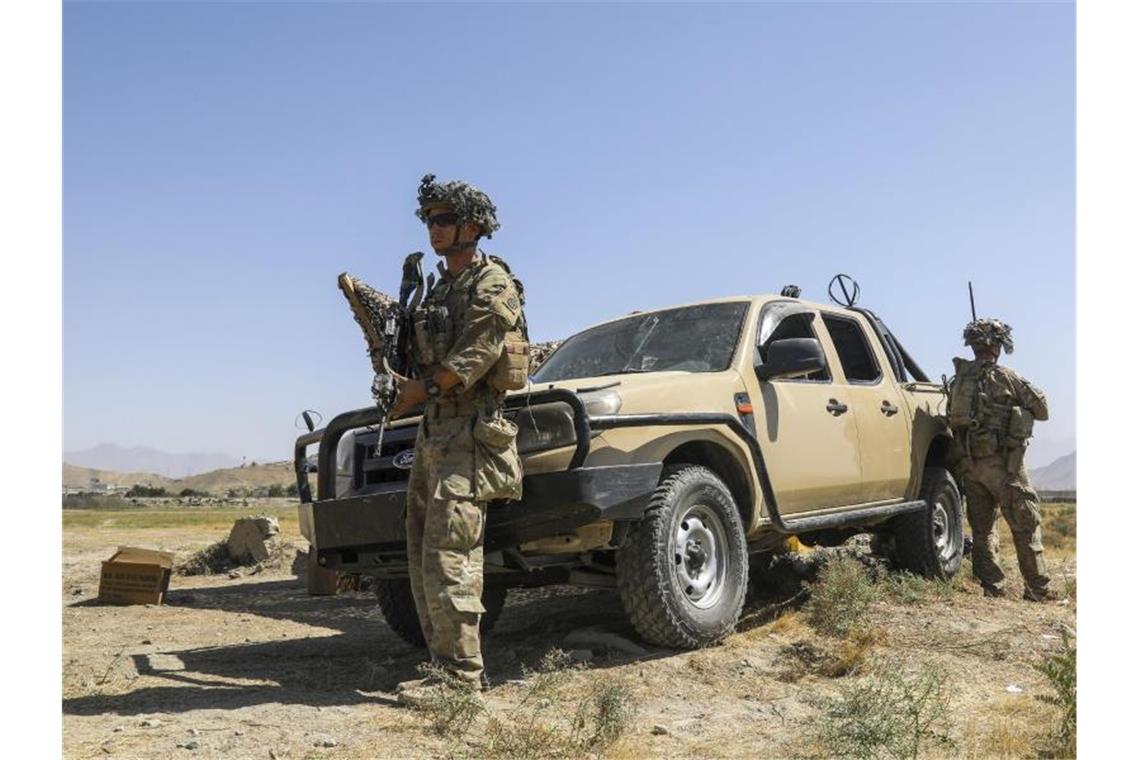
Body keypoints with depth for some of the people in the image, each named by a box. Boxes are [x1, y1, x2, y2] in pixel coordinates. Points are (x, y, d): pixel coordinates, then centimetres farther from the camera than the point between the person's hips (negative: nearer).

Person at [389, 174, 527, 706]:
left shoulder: (492, 284, -7)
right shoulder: (440, 287, 21)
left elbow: (474, 359, -17)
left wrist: (419, 390, -9)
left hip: (470, 433, -9)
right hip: (433, 431, 10)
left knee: (448, 556, -12)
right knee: (423, 557, 10)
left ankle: (462, 675, -4)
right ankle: (446, 664, 18)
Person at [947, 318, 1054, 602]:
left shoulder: (958, 380, 7)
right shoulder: (1005, 377, -8)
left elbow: (955, 421, 9)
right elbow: (1042, 409, 1)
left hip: (969, 463, 5)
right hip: (1002, 462, -5)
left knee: (982, 528, 12)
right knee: (1026, 525, 5)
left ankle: (991, 588, 13)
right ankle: (1038, 590, 7)